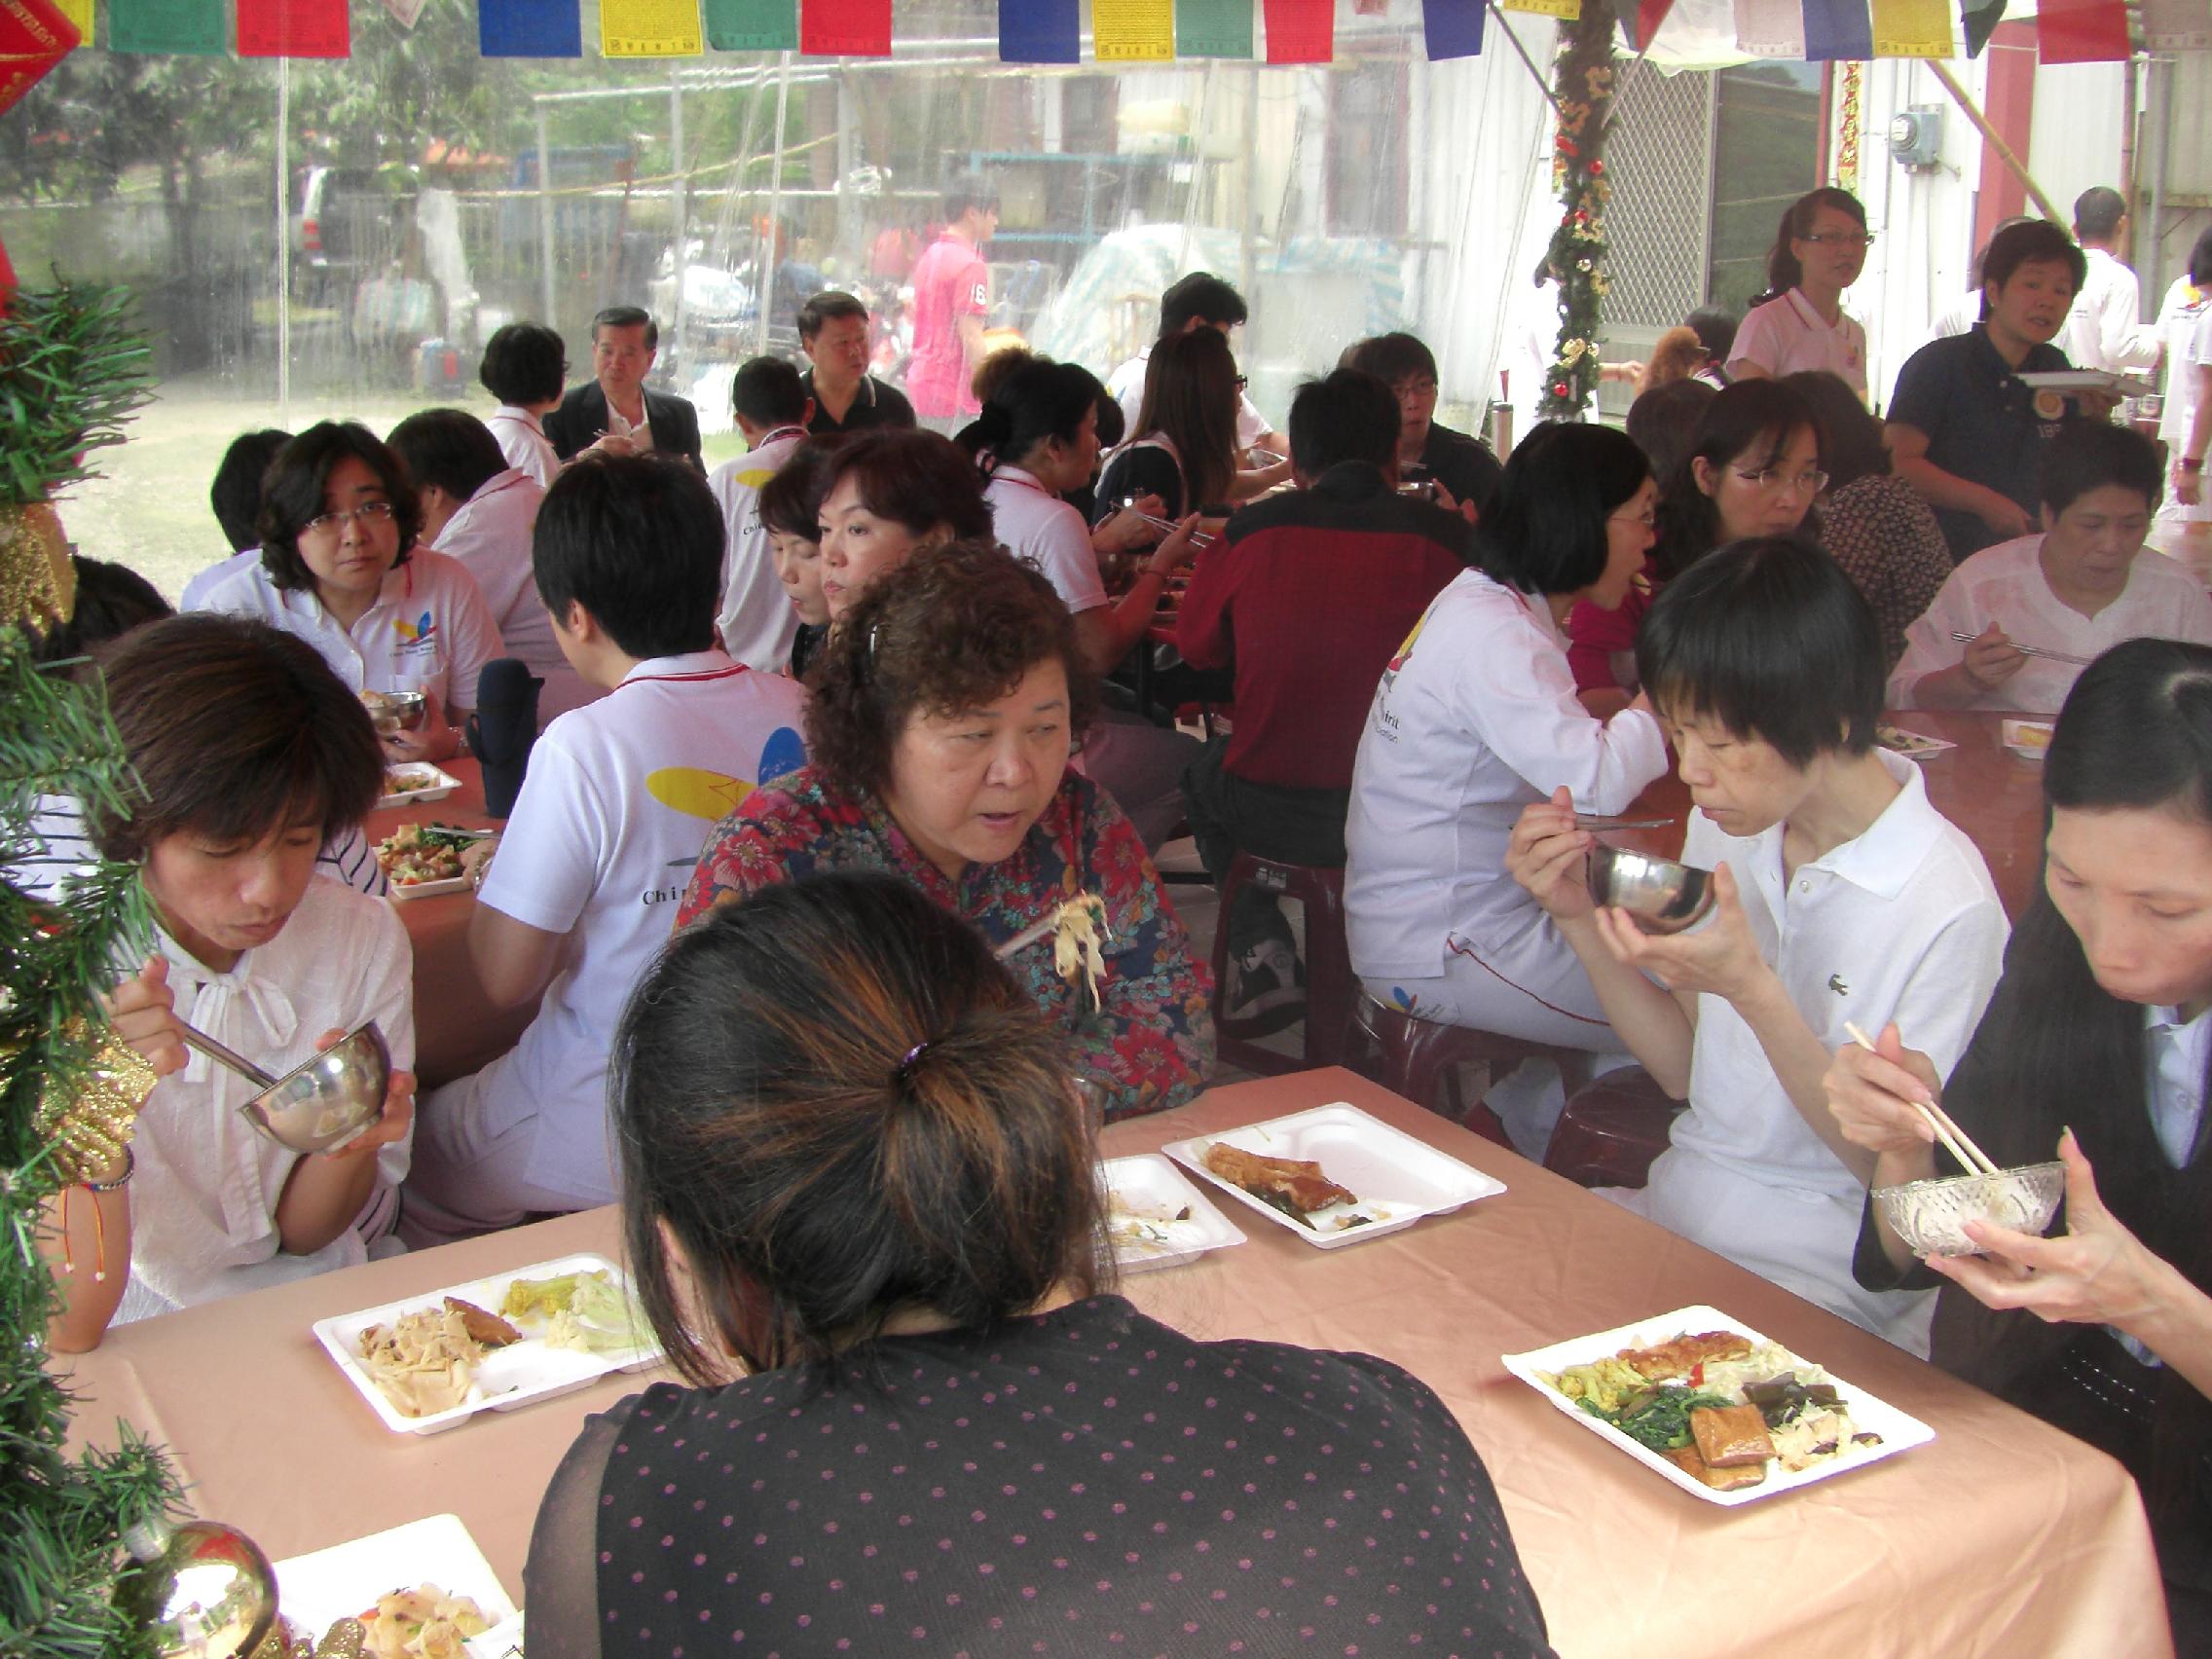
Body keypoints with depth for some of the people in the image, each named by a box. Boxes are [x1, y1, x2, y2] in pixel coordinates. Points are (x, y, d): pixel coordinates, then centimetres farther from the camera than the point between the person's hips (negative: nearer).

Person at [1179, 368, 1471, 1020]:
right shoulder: (1445, 536, -5)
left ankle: (1260, 950, 22)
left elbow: (1196, 646, 12)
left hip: (1268, 817, 0)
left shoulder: (1254, 529, -4)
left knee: (1203, 774, 32)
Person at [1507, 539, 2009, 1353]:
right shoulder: (1727, 826, 1)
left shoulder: (1948, 908, -20)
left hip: (1816, 1285, -6)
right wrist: (1579, 916, -7)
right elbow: (1687, 1071, 8)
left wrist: (1752, 989, -26)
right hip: (1678, 1213, 6)